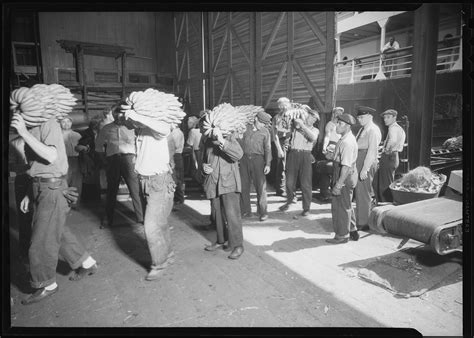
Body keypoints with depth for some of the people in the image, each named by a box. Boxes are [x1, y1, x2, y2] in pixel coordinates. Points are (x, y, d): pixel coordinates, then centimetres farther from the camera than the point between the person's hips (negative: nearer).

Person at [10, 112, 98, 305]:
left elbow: (51, 156, -28)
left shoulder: (48, 124, -15)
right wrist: (30, 194, 17)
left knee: (43, 240, 1)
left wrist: (24, 133, -30)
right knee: (58, 232, 18)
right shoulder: (32, 127, 11)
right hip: (41, 188, 9)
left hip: (52, 189, -9)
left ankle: (47, 285, 19)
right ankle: (87, 264, 33)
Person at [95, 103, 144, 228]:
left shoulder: (131, 127, 4)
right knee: (111, 191, 9)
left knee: (135, 189, -6)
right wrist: (104, 157, 15)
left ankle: (141, 217, 3)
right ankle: (108, 219, 21)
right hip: (112, 160, 2)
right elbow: (99, 145, 23)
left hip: (128, 158, -2)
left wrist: (135, 155, -4)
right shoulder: (106, 129, 12)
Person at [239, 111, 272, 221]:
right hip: (244, 159, 2)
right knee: (243, 186, 5)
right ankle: (245, 210, 17)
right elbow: (240, 143, 14)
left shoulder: (265, 132, 7)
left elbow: (268, 149, 3)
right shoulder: (246, 128, 11)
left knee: (260, 186, -3)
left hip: (257, 159, -2)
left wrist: (268, 164, -6)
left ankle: (262, 212, 6)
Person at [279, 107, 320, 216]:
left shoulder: (315, 130, 11)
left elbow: (313, 137, -10)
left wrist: (302, 125, -14)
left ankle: (306, 208, 9)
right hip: (293, 154, 1)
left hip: (305, 156, -1)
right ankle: (289, 202, 30)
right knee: (290, 181, 7)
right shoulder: (296, 124, 14)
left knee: (306, 183, -2)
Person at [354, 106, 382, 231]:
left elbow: (372, 151, -18)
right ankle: (361, 219, 24)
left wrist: (365, 169, -21)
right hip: (359, 162, 9)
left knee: (363, 193, -4)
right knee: (360, 192, 13)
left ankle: (363, 223, 6)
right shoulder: (363, 129, 18)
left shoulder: (373, 130, -11)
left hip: (367, 163, -9)